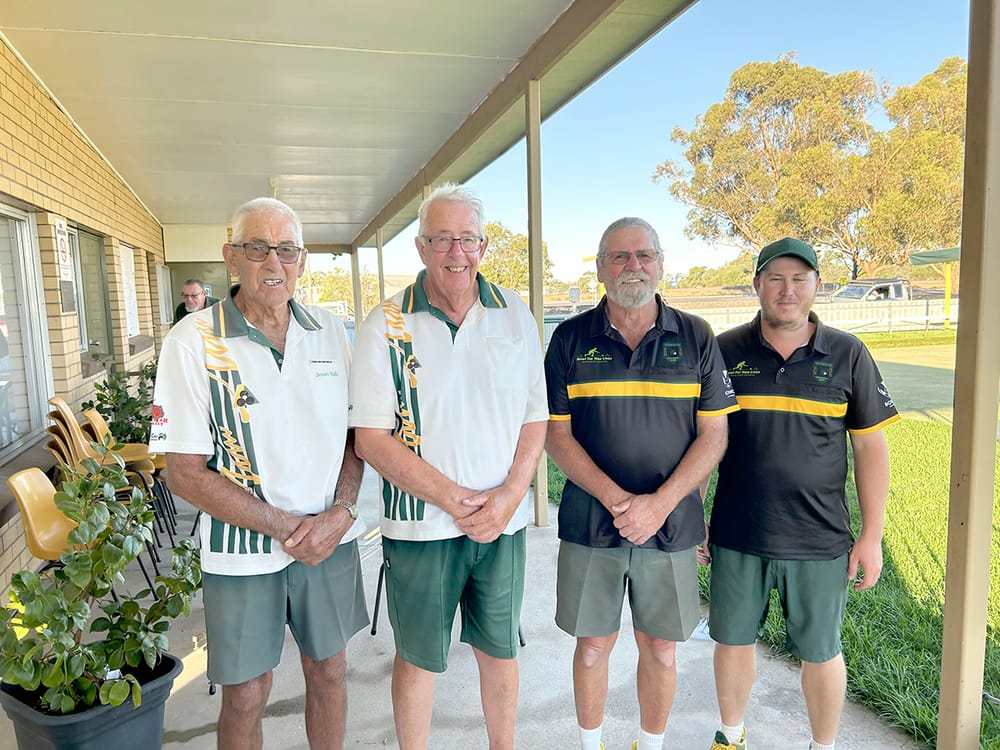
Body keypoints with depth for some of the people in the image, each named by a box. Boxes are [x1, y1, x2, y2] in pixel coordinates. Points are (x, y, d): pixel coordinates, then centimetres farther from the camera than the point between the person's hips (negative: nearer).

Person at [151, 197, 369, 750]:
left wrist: (340, 513, -10)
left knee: (328, 671, 19)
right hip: (242, 555, -3)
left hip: (332, 541, 4)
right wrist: (284, 527, -15)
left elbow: (356, 433, 6)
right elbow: (185, 473, -12)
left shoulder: (329, 331, 1)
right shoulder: (193, 342, -10)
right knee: (245, 695, 12)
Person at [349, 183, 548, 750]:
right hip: (422, 525, -2)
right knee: (418, 657, 15)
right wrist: (454, 499, -17)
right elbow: (372, 438, -10)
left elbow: (536, 416, 4)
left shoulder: (515, 315, 1)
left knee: (500, 650, 19)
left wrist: (509, 494, -11)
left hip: (503, 522, 3)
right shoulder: (387, 326, -7)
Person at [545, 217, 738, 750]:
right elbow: (556, 435, -3)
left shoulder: (696, 337, 1)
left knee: (660, 650, 13)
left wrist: (660, 502, -14)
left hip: (672, 524, 1)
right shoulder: (570, 339, -1)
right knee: (593, 646, 12)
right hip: (589, 523, 0)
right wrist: (615, 498, -15)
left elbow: (713, 435, -1)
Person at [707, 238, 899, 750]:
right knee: (733, 641, 15)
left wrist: (872, 536, -1)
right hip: (737, 536, 1)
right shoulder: (724, 351, -1)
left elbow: (870, 447, 2)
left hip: (820, 540, 0)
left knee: (820, 653, 14)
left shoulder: (848, 355, -1)